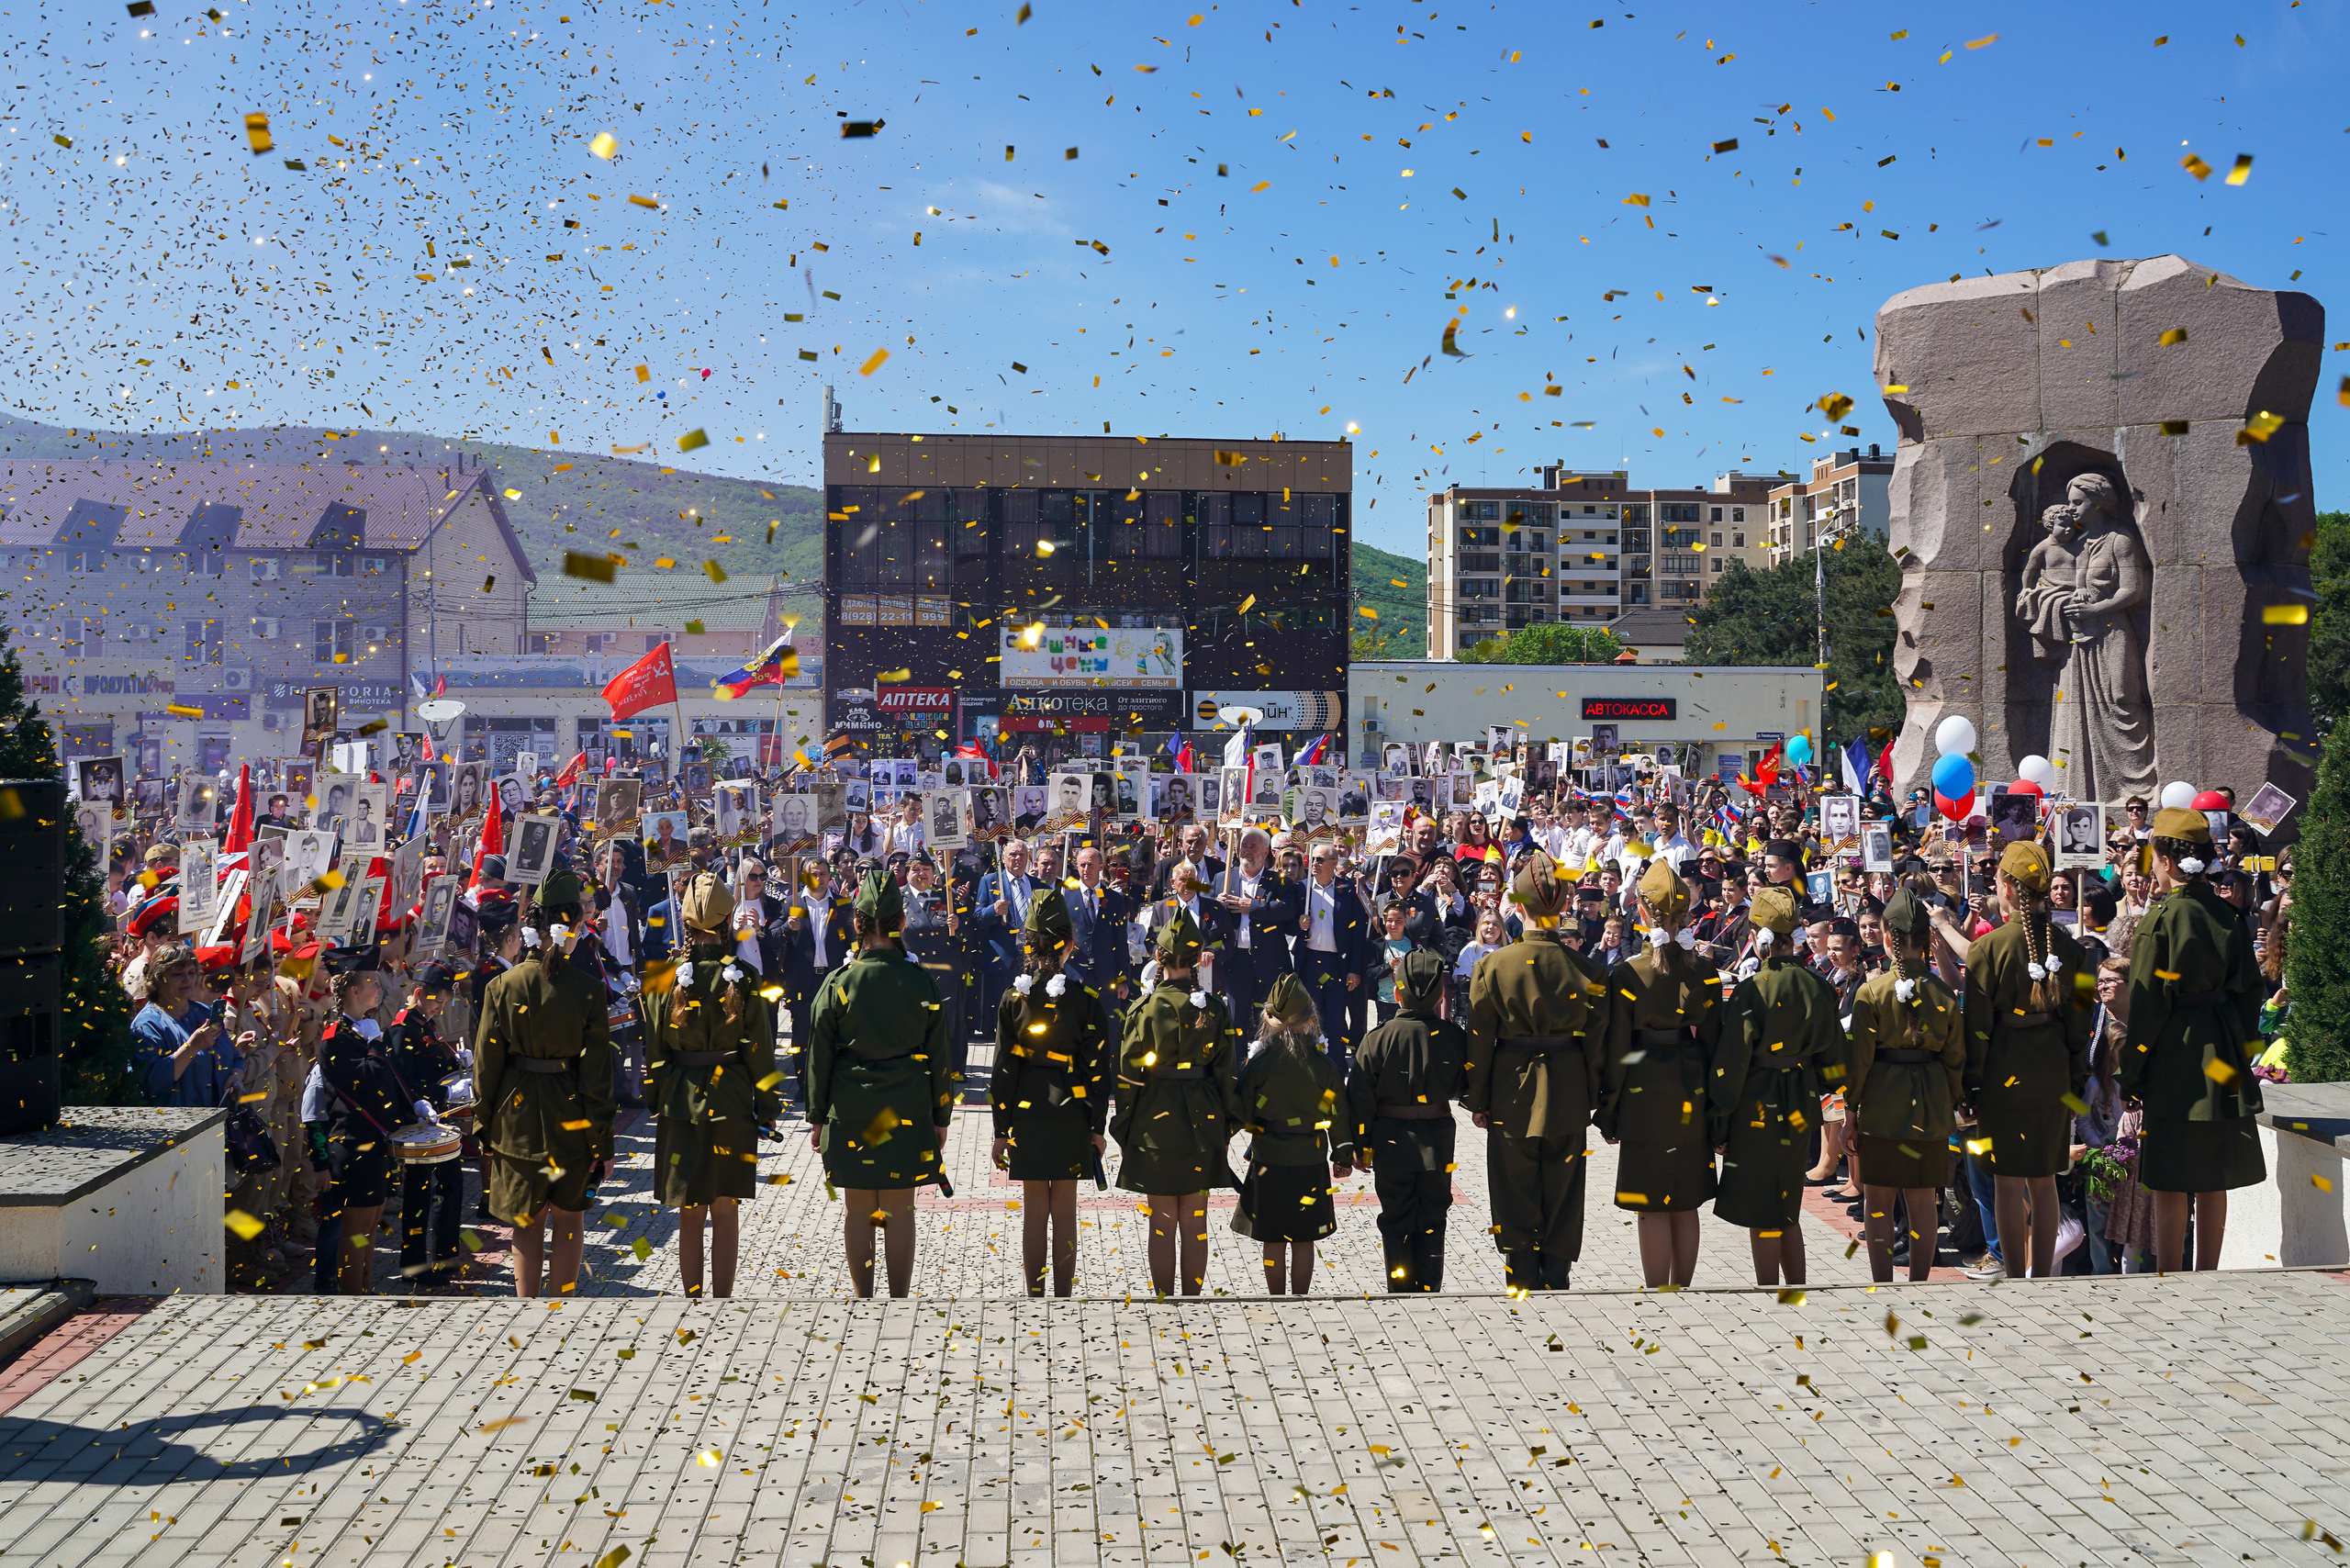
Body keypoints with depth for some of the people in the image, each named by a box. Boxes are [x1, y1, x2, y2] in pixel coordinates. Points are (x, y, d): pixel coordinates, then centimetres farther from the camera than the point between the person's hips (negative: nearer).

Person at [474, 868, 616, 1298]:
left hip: (517, 1117, 2)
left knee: (527, 1220, 13)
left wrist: (483, 1126, 10)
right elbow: (597, 1073, -8)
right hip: (571, 1118, -1)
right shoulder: (587, 989, -11)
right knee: (567, 1219, 11)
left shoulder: (502, 987, -6)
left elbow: (486, 1064, -1)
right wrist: (602, 1142, -1)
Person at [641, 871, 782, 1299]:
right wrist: (767, 1109, 4)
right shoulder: (744, 978, -9)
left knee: (689, 1215, 11)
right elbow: (760, 1050, -5)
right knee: (725, 1214, 9)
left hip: (680, 1103, 1)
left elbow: (655, 1049, 1)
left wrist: (653, 1102, 13)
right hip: (732, 1103, -1)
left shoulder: (666, 978, -6)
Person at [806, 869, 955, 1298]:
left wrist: (817, 1116, 8)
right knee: (900, 1209, 8)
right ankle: (900, 1299, 14)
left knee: (857, 1210, 10)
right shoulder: (920, 981, -5)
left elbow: (819, 1055, -2)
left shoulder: (839, 981, -8)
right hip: (907, 1112, 0)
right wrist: (941, 1116, 10)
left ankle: (862, 1299, 17)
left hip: (850, 1111, 0)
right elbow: (939, 1055, 0)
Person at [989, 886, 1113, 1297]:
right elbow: (1098, 1067, -5)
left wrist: (1002, 1129, 4)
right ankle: (1063, 1297, 13)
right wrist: (1098, 1127, 3)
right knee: (1064, 1211, 7)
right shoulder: (1085, 998, -7)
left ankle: (1035, 1297, 14)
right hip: (1071, 1117, -1)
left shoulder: (1015, 997, -4)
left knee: (1033, 1211, 9)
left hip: (1026, 1115, 1)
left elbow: (1003, 1067, -2)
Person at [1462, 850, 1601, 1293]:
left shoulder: (1493, 966, -10)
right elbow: (1595, 1040, 0)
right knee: (1562, 1194, 14)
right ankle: (1556, 1282, 20)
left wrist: (1477, 1100, 3)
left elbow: (1480, 1040, -6)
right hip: (1568, 1097, 2)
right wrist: (1591, 1096, 11)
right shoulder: (1583, 969, -7)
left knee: (1516, 1196, 9)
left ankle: (1522, 1283, 12)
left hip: (1512, 1095, -1)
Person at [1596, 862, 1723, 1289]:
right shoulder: (1704, 970, -1)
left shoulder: (1627, 974, -11)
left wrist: (1608, 1114, 1)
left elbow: (1617, 1050, -8)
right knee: (1686, 1204, 14)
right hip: (1692, 1090, 4)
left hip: (1646, 1094, -4)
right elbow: (1714, 1040, 5)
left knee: (1652, 1206, 3)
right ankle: (1682, 1291, 22)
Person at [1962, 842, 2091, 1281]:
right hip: (2054, 1076, 5)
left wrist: (1970, 1084, -2)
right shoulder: (2069, 947, 2)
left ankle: (2014, 1277, 7)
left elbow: (1976, 1025, -10)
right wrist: (2076, 1080, 16)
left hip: (2003, 1075, -4)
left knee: (2008, 1181, 3)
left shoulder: (1988, 947, -12)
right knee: (2044, 1181, 13)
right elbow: (2080, 1022, 7)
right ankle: (2043, 1275, 19)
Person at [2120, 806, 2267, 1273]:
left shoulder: (2161, 918, -13)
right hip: (2221, 1059, 6)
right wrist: (2240, 1052, 21)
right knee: (2213, 1179, 14)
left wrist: (2130, 1075, -6)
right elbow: (2248, 991, 11)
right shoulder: (2227, 915, 5)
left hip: (2173, 1056, -6)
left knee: (2170, 1183, 0)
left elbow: (2146, 1003, -12)